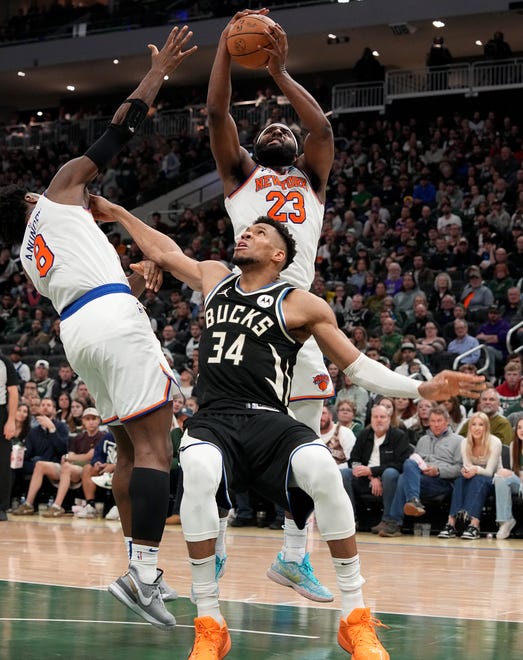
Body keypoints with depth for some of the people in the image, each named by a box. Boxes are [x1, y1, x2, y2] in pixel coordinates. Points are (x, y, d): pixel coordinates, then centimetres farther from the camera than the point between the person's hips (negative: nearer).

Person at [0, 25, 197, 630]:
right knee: (154, 447, -11)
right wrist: (156, 72, 13)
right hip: (114, 320, -7)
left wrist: (136, 284, 38)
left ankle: (140, 569, 13)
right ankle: (142, 575, -21)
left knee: (129, 446, 16)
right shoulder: (60, 189, 14)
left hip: (77, 332, 7)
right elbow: (115, 134, 8)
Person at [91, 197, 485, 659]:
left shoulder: (300, 305, 8)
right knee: (198, 473, -37)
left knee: (323, 470, -36)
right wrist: (117, 213, 43)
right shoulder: (214, 278, 20)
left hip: (269, 421, -2)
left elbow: (357, 366, 9)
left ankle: (356, 619, -20)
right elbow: (164, 251, 37)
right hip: (214, 421, 2)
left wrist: (424, 389, -3)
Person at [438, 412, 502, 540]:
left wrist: (476, 470, -39)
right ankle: (451, 522, -43)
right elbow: (467, 467, -6)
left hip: (492, 480, -3)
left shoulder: (494, 442, -15)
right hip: (473, 481, 3)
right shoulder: (465, 443, -4)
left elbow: (489, 471, -18)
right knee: (461, 479, -30)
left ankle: (474, 524, -52)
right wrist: (466, 471, -31)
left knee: (478, 479, -36)